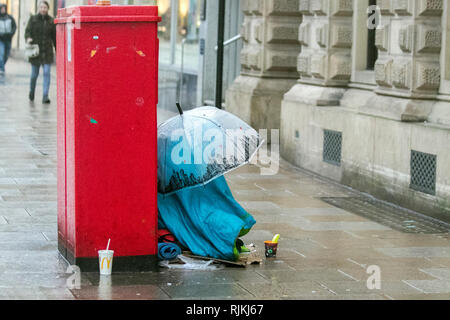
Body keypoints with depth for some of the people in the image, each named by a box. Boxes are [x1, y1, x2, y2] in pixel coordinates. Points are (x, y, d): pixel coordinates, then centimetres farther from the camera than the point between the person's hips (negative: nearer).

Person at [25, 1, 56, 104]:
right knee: (34, 74, 7)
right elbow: (27, 31, -4)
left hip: (47, 51, 0)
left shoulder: (51, 21, 5)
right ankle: (31, 91, 34)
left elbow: (54, 36, 9)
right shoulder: (33, 19, 2)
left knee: (47, 73, -10)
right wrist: (28, 38, -27)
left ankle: (45, 96, -10)